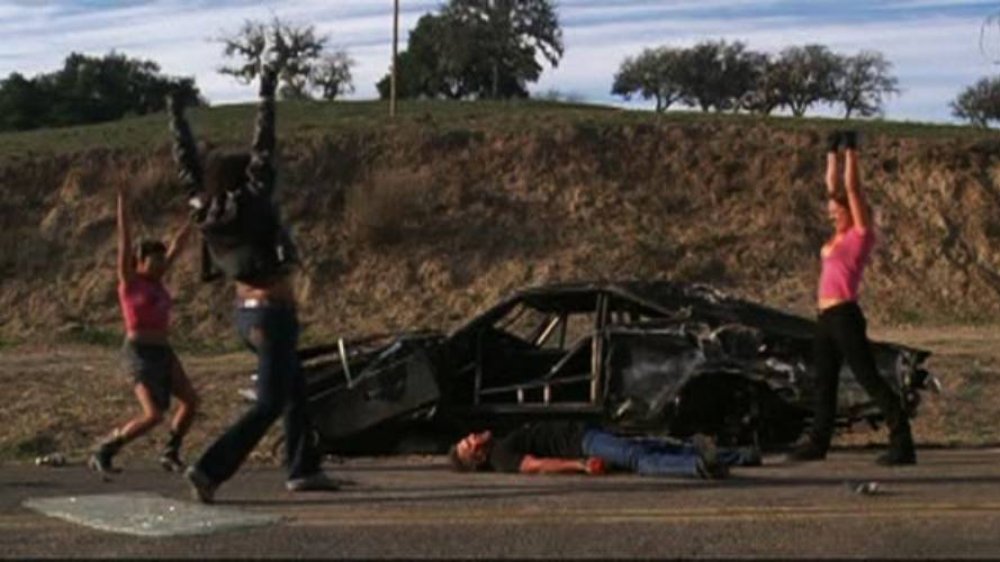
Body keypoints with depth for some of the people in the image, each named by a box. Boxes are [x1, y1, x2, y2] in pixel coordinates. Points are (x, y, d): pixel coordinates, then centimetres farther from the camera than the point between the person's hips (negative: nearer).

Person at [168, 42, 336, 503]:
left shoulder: (206, 210, -3)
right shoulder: (252, 205, -19)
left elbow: (187, 161, 7)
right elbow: (263, 146, -21)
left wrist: (176, 115, 18)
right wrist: (268, 87, -19)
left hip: (246, 311, 8)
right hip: (272, 314, -8)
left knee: (296, 388, 21)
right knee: (270, 403, -2)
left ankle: (302, 469, 26)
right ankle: (210, 469, -11)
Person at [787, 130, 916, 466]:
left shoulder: (861, 234, -4)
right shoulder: (841, 235, 16)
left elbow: (852, 189, -9)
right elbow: (833, 187, 21)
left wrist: (850, 152, -4)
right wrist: (833, 152, 22)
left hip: (845, 317, -9)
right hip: (827, 318, 9)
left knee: (870, 379, -11)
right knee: (824, 384, 14)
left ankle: (902, 444, -11)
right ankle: (818, 442, 23)